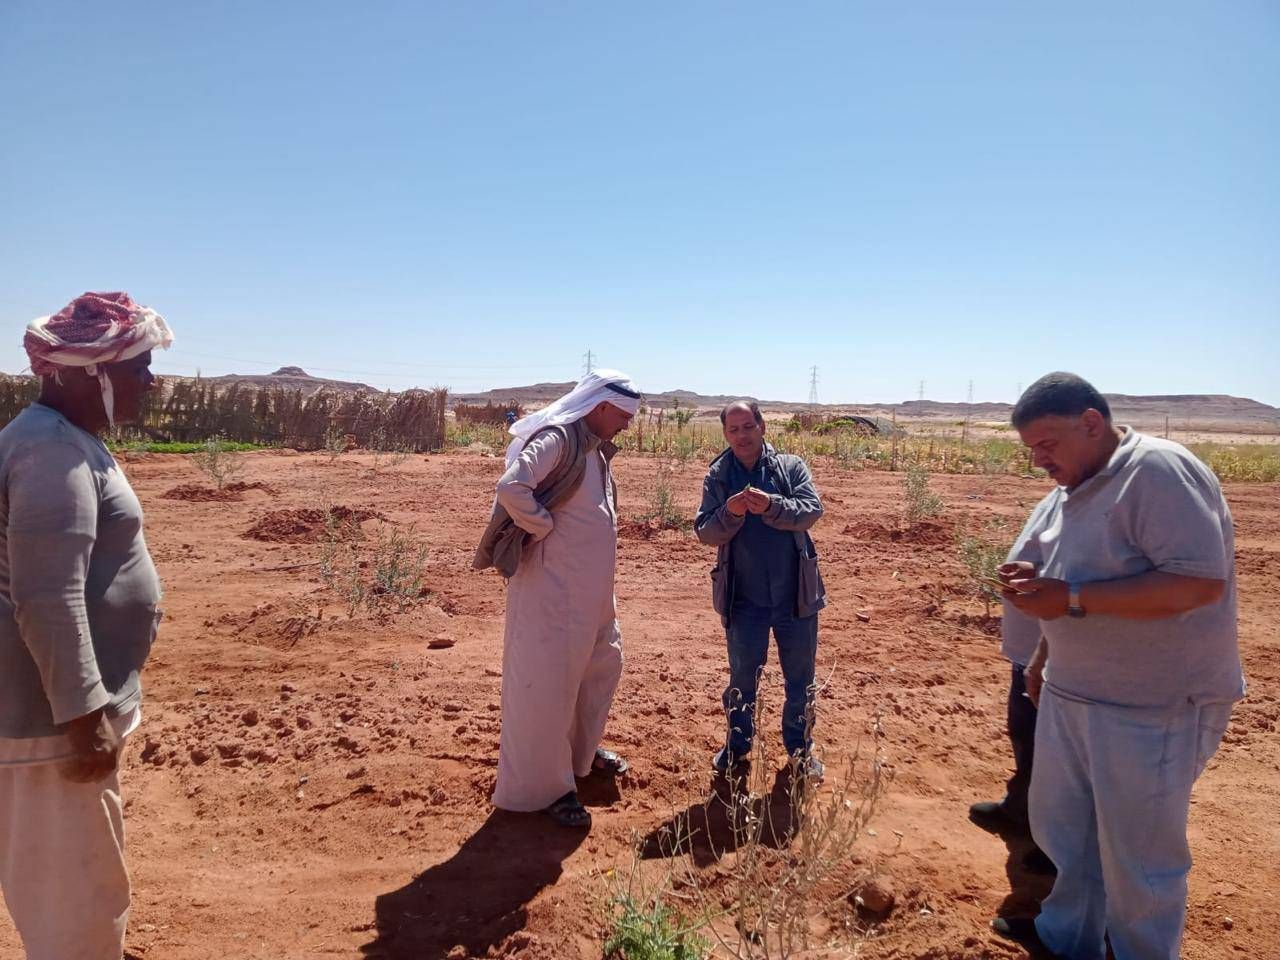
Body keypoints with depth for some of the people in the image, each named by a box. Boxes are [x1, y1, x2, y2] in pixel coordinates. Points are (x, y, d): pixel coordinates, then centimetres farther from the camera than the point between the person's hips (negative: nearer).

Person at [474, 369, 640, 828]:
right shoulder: (557, 439, -17)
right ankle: (545, 787, 14)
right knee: (547, 683, 0)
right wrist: (545, 527, -18)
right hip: (552, 587, -10)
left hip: (593, 589, 10)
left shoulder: (595, 448, 13)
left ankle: (581, 750, 42)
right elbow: (512, 487, -31)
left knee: (602, 665, 22)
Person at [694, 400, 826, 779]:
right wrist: (730, 513, -26)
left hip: (795, 594, 0)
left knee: (800, 676, 14)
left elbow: (811, 511, -15)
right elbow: (706, 533, -5)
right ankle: (738, 741, 36)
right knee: (742, 675, 15)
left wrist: (772, 506, -32)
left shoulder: (791, 466, -2)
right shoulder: (717, 477, 0)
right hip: (744, 597, 0)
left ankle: (800, 747, 33)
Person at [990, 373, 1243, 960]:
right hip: (1070, 695, 9)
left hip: (1152, 709, -9)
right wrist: (1042, 659, 16)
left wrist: (1072, 599, -29)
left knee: (1137, 858, 7)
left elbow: (1201, 580, -28)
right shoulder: (1073, 489, 8)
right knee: (1059, 824, 21)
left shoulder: (1159, 471, -19)